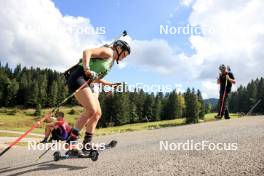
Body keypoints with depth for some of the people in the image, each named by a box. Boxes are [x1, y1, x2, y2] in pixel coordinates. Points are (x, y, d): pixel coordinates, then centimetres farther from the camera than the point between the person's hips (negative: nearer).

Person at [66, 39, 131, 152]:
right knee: (92, 110, -19)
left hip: (88, 83, 10)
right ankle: (71, 141, -13)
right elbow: (87, 52, -18)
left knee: (97, 113, 3)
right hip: (79, 78, -10)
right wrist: (87, 69, -30)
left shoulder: (111, 62, 24)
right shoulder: (108, 51, -2)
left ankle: (87, 144, 8)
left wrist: (110, 84, 27)